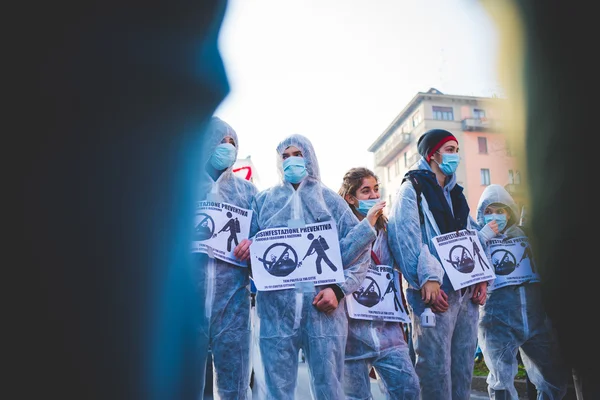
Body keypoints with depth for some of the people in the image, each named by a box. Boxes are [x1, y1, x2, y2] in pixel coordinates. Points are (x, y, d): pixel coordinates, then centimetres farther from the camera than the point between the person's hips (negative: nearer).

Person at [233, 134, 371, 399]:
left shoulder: (330, 200, 11)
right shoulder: (264, 200, 15)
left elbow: (359, 248, 5)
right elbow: (247, 244, 13)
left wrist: (338, 289, -7)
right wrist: (248, 247, -11)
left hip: (324, 308, 0)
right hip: (275, 309, 1)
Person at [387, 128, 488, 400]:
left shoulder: (456, 194, 23)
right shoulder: (412, 190, 1)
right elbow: (406, 237, -13)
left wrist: (481, 277, 6)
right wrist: (427, 279, -21)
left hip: (466, 291, 7)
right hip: (436, 289, -7)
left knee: (464, 365, 10)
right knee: (436, 364, -6)